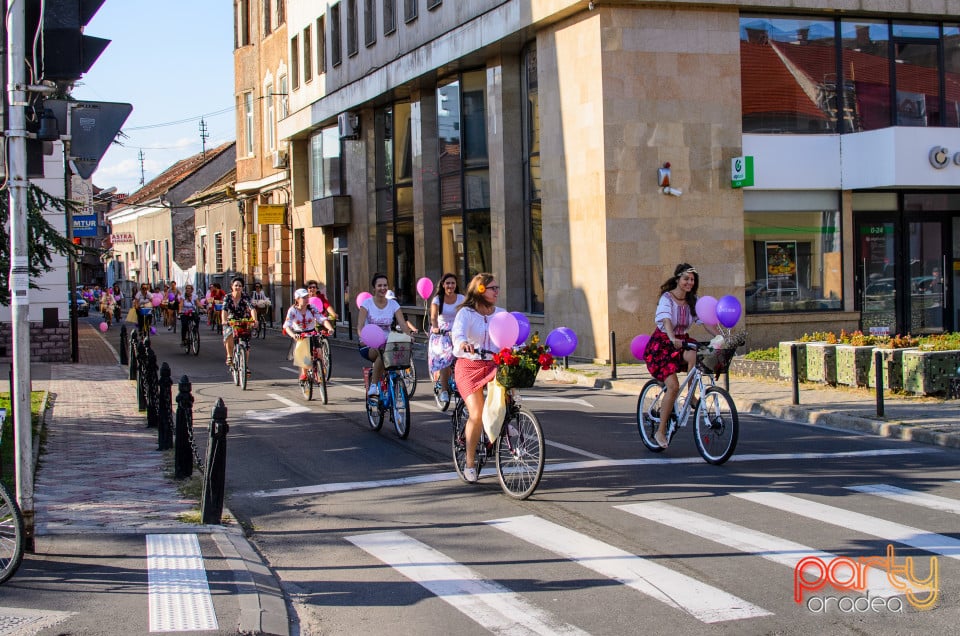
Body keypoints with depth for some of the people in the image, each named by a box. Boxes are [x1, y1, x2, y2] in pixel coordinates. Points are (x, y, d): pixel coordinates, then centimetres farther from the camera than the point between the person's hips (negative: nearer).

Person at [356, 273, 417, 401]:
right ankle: (373, 386, -29)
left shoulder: (393, 304, 5)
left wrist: (409, 333, -28)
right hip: (368, 345, -3)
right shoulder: (367, 303, -3)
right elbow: (360, 327, -12)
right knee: (381, 352, -36)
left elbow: (403, 324, -5)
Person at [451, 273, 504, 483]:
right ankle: (470, 463, 0)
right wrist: (462, 343, -47)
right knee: (476, 414, -17)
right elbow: (458, 332, -24)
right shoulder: (466, 313, -5)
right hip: (469, 366, -3)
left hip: (494, 365, 4)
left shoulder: (501, 314, 8)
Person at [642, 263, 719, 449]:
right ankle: (661, 432, -8)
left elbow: (705, 322, -8)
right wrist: (673, 339, -51)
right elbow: (667, 320, -32)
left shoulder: (692, 301, 2)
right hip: (662, 344, -5)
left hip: (682, 342, 5)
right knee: (673, 386, -20)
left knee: (695, 355, -33)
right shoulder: (667, 298, -15)